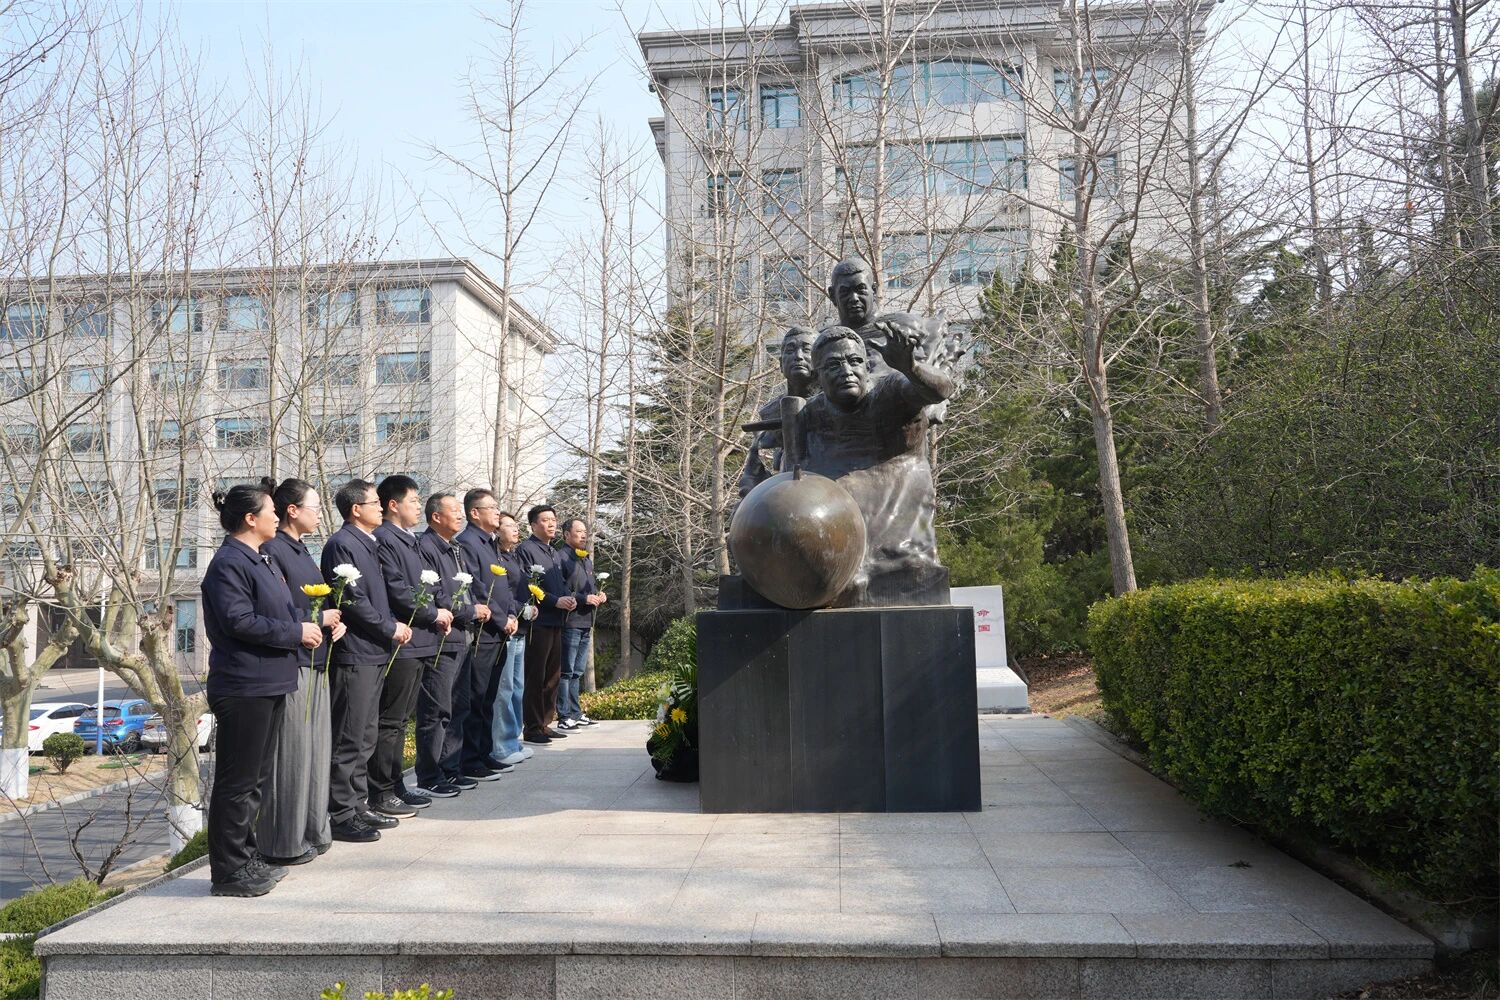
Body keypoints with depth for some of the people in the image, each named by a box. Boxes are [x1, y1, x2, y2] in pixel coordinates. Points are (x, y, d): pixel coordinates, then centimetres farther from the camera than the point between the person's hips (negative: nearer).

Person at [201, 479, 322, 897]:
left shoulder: (260, 560, 17)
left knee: (254, 777, 17)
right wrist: (296, 632, -16)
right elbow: (239, 621, -22)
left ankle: (246, 858, 28)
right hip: (243, 687, -10)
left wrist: (306, 624, 4)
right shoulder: (229, 563, -14)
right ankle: (229, 871, 7)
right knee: (237, 781, -2)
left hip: (269, 684, 10)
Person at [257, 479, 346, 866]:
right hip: (289, 665, -9)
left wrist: (336, 621, 2)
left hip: (315, 664, 9)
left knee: (316, 749, 14)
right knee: (290, 754, -2)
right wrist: (321, 619, -11)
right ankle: (284, 842, 8)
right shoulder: (272, 550, -13)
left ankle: (311, 830, 24)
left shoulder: (300, 551, 16)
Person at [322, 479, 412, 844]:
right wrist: (390, 629, -11)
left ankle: (359, 806, 24)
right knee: (350, 739, -3)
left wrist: (394, 624, 6)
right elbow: (351, 600, -18)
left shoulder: (368, 544, 18)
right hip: (354, 653, -10)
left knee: (365, 737, 15)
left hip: (373, 653, 10)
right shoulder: (341, 544, -12)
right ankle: (342, 816, 4)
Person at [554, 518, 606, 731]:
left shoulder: (587, 559, 19)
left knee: (577, 672, 15)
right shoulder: (562, 558, -10)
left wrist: (600, 595, 7)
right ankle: (564, 717, -1)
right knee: (566, 672, -5)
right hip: (570, 622, -9)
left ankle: (576, 713, 23)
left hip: (586, 622, 9)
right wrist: (584, 599, -20)